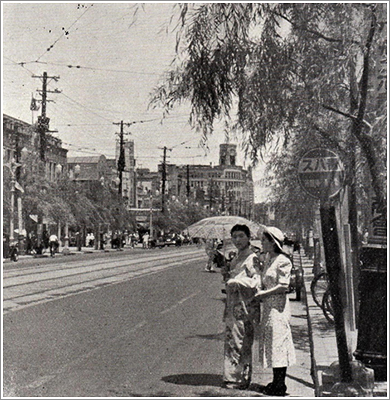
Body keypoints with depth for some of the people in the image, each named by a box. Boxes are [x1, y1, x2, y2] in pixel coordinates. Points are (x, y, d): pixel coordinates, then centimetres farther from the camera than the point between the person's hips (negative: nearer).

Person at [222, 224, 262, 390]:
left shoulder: (252, 258, -11)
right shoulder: (236, 259, 17)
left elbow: (256, 283, -20)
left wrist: (236, 280, -20)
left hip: (245, 309, -9)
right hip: (232, 308, 9)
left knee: (242, 344, -2)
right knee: (230, 342, 13)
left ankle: (242, 379, 8)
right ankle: (231, 377, 22)